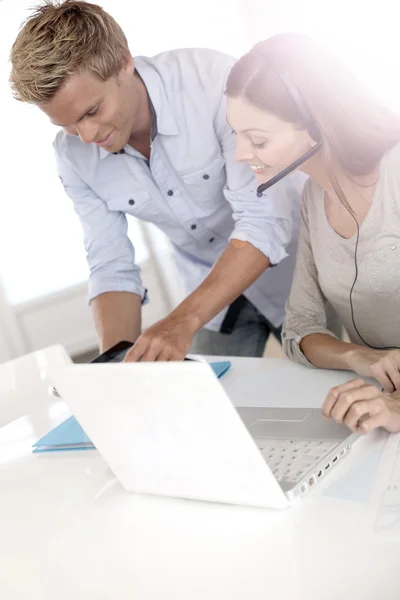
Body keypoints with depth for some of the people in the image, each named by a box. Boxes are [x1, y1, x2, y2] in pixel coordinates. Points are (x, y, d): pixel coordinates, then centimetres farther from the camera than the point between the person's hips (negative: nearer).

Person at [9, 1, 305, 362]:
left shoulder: (216, 82, -30)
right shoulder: (74, 154, -14)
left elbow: (263, 223, -32)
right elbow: (112, 268, -9)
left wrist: (183, 322, -42)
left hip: (296, 270, -3)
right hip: (212, 292, 3)